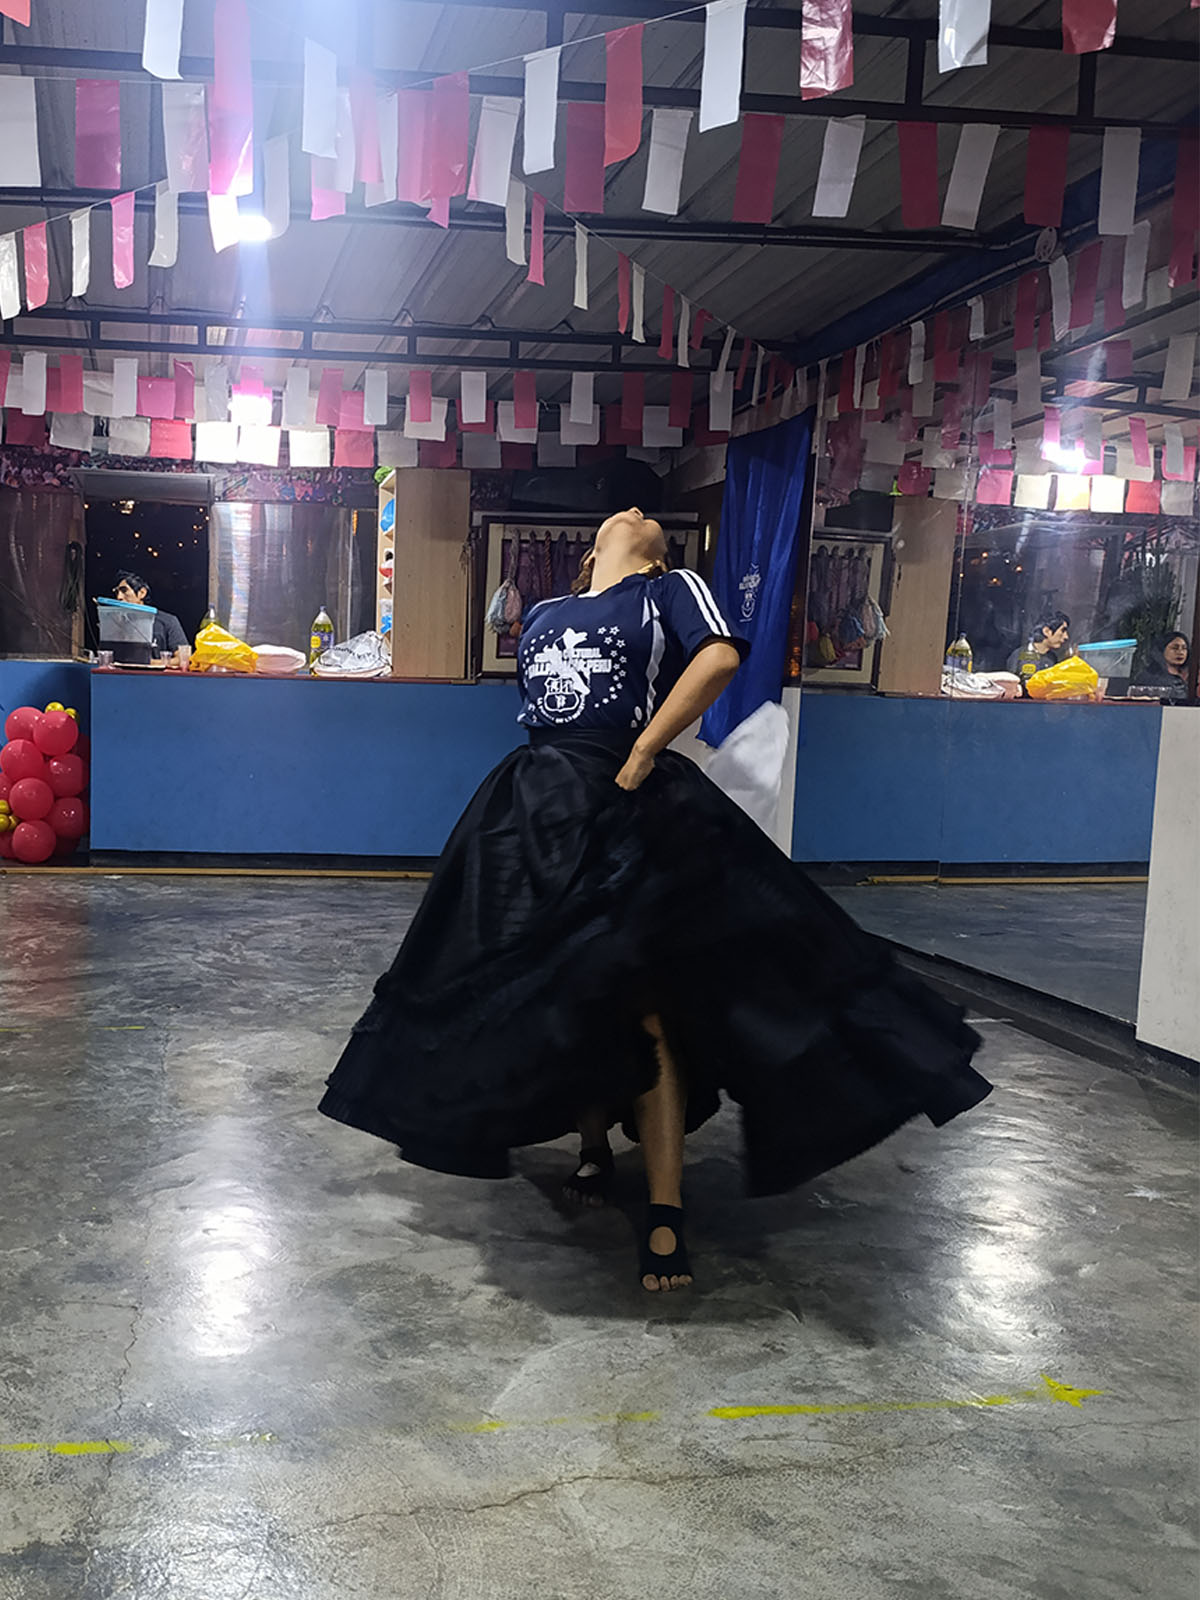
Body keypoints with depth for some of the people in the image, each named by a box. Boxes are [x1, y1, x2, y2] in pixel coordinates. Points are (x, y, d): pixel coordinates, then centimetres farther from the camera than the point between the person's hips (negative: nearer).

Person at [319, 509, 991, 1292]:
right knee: (557, 997, 11)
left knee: (646, 1010, -9)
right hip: (537, 813, 6)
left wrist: (641, 757, -16)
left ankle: (666, 1217, -6)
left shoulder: (670, 590, 5)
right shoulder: (542, 615, 21)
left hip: (631, 813, -6)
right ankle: (592, 1147, 32)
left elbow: (720, 657, -14)